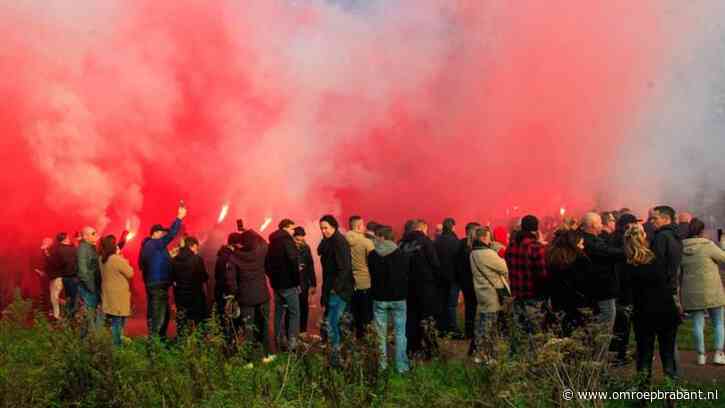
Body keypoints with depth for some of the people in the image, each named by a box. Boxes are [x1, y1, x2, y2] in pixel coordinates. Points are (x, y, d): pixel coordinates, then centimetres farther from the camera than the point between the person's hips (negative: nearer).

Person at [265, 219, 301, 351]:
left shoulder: (272, 243, 11)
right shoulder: (287, 241, -13)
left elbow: (267, 264, 15)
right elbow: (293, 261, -20)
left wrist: (273, 276, 17)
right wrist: (297, 281, -12)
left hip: (276, 284, 8)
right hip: (289, 284, -8)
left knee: (279, 312, 15)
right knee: (294, 313, -2)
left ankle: (280, 342, 19)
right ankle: (292, 343, -7)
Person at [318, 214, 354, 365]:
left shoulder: (339, 242, -14)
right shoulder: (328, 242, 14)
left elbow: (344, 267, -20)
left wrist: (336, 287, -21)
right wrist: (325, 289, 17)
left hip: (339, 290, -10)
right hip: (331, 288, 10)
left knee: (331, 322, -12)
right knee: (333, 320, 14)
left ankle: (335, 355, -7)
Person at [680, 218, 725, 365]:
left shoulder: (681, 248, 2)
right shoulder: (708, 245, -12)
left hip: (691, 293, 3)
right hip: (711, 291, -3)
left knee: (698, 323, 8)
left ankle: (701, 355, 10)